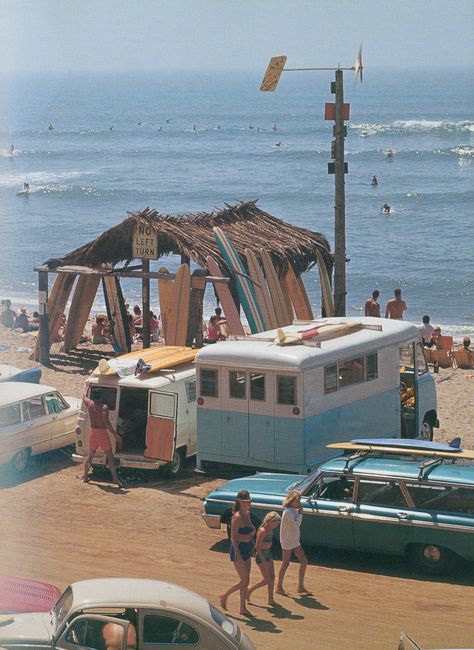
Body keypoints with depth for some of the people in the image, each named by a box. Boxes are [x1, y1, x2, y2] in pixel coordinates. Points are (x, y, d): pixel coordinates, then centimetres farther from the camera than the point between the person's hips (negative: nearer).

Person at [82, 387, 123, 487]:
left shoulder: (89, 404, 0)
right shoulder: (104, 407, -17)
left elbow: (84, 396, 23)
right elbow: (107, 422, -23)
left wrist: (86, 386, 41)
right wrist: (115, 435, -20)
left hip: (93, 432, 6)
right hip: (102, 432, -6)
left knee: (90, 455, 19)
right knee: (110, 456, -2)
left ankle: (85, 476, 25)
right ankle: (115, 478, -7)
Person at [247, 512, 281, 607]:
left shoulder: (270, 529, 5)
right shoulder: (262, 531, -22)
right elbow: (257, 547, -21)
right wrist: (263, 560, -21)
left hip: (268, 554, 9)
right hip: (261, 556, -9)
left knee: (272, 577, 8)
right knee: (266, 580, -5)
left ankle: (270, 599, 16)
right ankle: (249, 591, 13)